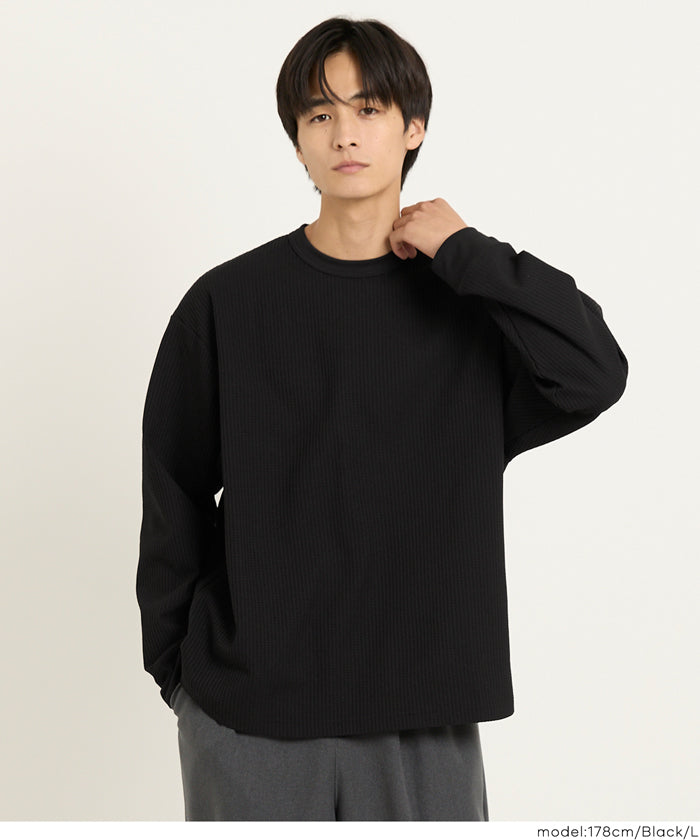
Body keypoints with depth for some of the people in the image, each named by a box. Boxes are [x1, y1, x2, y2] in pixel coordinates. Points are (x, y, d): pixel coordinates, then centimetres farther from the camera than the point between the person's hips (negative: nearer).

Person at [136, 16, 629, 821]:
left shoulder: (475, 301, 1)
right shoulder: (228, 303, -1)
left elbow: (597, 376, -15)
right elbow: (174, 495, 4)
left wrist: (466, 252, -12)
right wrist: (172, 660, 5)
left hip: (425, 703, 1)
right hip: (248, 706, 0)